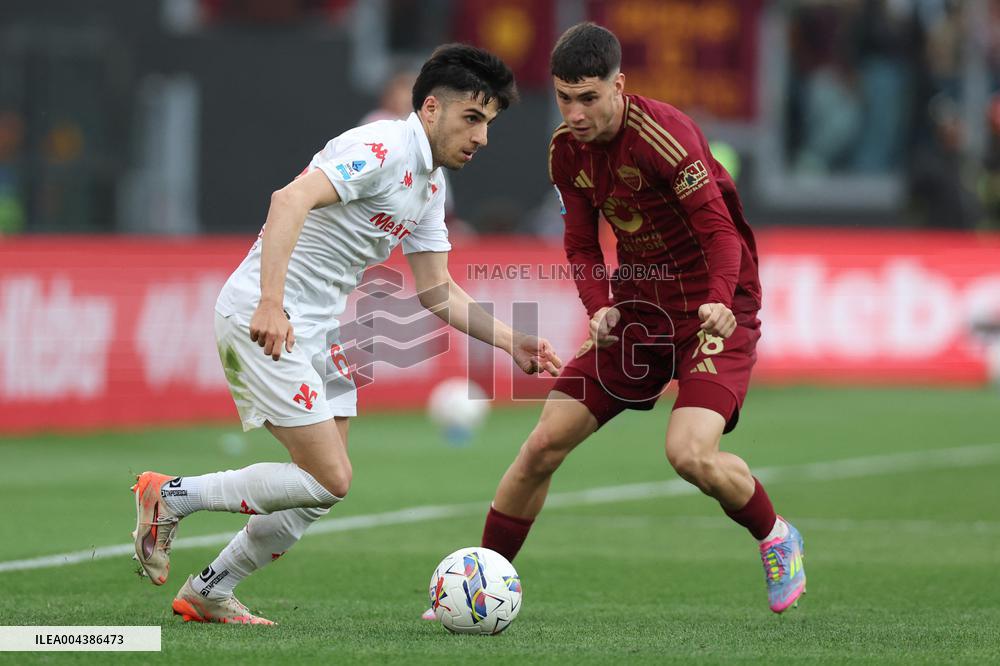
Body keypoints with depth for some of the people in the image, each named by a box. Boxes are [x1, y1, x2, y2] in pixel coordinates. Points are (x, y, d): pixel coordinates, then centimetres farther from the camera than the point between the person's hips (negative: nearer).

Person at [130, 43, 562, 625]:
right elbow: (290, 200, -31)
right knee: (329, 480, -13)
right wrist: (271, 303, -39)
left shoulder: (432, 185, 14)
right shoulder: (381, 148, -17)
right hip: (264, 320, -10)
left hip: (317, 331, 10)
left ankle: (208, 594, 20)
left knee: (325, 487, 9)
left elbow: (437, 292, 20)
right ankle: (171, 497, -1)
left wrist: (513, 344, 11)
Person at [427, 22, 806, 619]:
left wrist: (720, 301, -43)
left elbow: (720, 231, -25)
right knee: (543, 446, -3)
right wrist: (600, 308, -12)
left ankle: (777, 538, 3)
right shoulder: (567, 151, 1)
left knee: (690, 454, -27)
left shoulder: (664, 135, -22)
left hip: (714, 315, -6)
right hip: (636, 311, 6)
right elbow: (582, 247, 8)